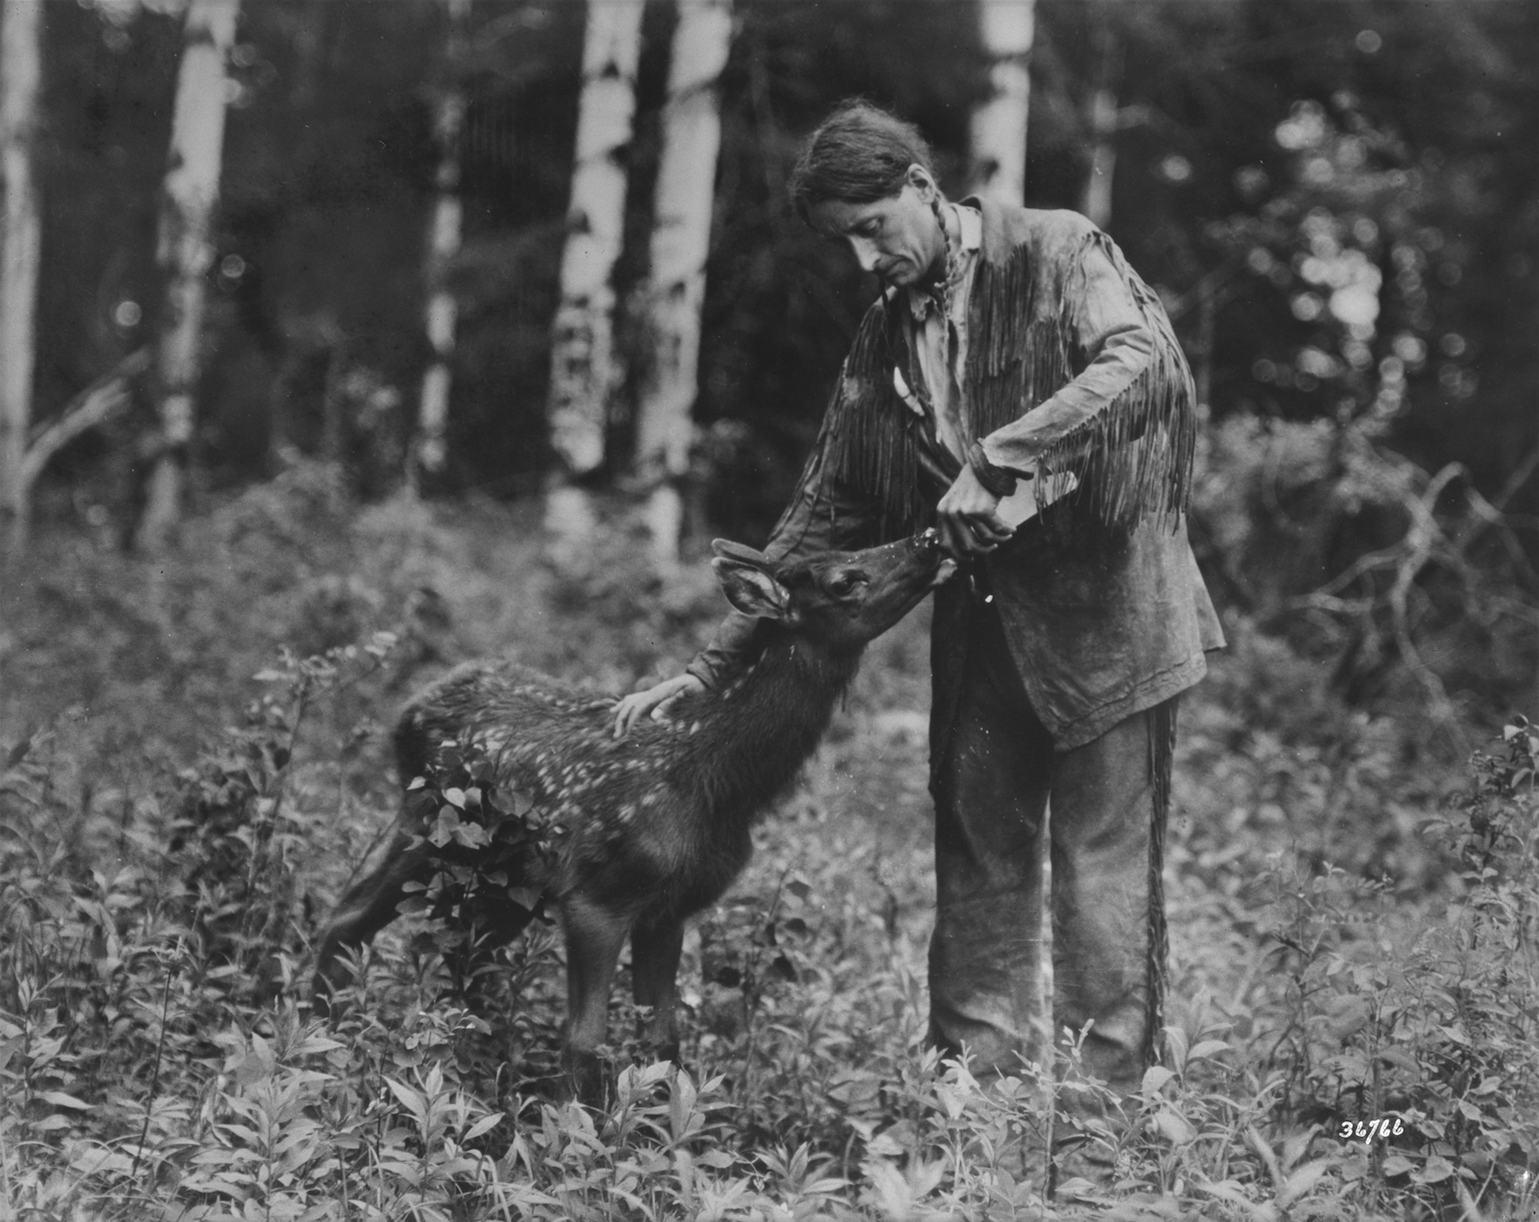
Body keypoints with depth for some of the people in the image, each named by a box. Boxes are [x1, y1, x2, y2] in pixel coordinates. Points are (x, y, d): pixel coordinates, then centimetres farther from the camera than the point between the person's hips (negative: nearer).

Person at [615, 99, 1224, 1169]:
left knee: (1104, 871, -4)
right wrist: (714, 666, 7)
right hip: (984, 625, 6)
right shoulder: (886, 337, 12)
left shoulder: (1054, 254, -5)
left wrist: (999, 459, -25)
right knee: (978, 872, 5)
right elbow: (825, 516, 13)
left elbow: (1144, 367, -23)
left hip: (1105, 608, -6)